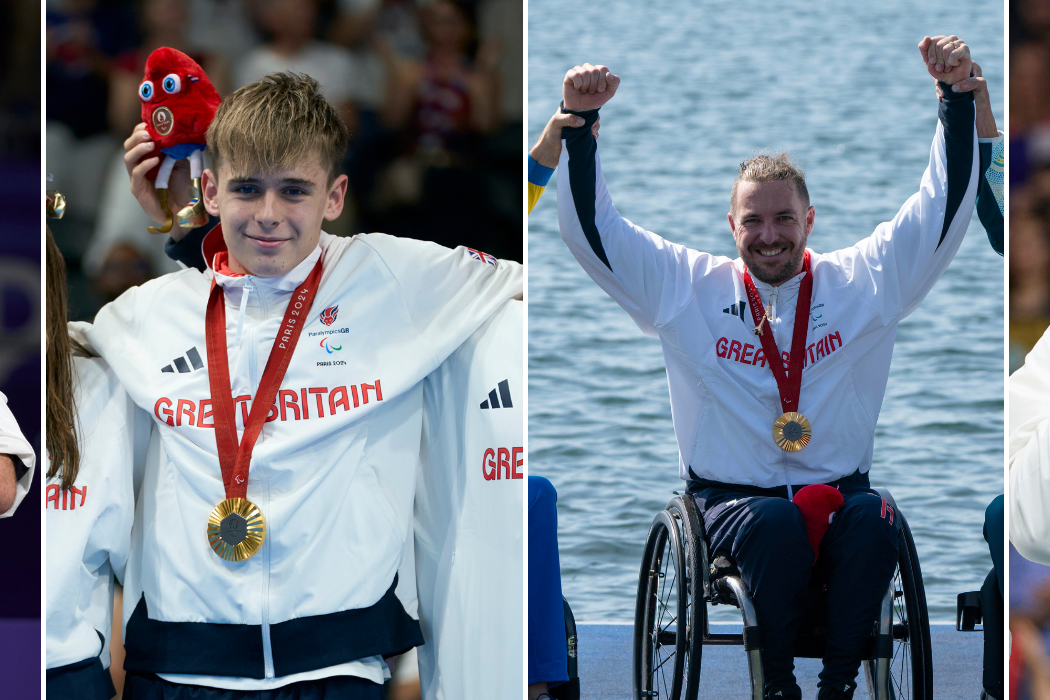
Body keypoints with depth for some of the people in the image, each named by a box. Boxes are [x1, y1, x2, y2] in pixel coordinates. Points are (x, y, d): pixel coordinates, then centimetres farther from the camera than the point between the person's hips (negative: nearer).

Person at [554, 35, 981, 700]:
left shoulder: (863, 282, 10)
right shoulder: (688, 288, 9)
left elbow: (945, 209, 8)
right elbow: (591, 228, 8)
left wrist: (958, 97, -2)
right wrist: (580, 122, -3)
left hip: (838, 490, 1)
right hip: (731, 500, -1)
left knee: (873, 520, -32)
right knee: (776, 524, -35)